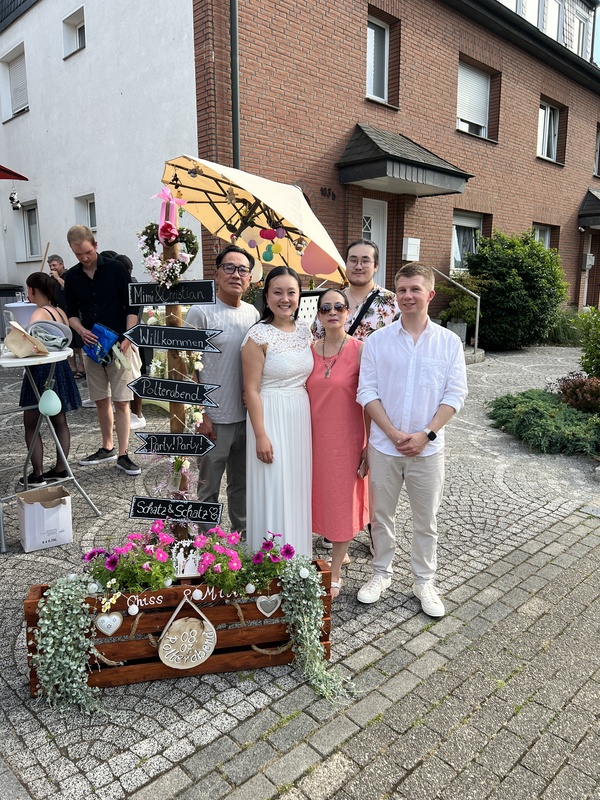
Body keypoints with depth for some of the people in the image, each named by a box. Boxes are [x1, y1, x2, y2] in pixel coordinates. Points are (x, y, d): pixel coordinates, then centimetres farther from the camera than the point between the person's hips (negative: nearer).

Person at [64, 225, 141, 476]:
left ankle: (123, 454, 1)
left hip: (118, 344, -4)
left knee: (121, 401, -4)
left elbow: (131, 307, -4)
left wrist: (127, 338, -16)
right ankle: (107, 448, 24)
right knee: (101, 400, 11)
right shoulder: (72, 277, 6)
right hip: (91, 346, 4)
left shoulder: (115, 269, -5)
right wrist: (81, 330, -10)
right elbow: (72, 313, 11)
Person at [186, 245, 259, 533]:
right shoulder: (201, 312, -9)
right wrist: (200, 415, -13)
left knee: (243, 484, 19)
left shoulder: (253, 314, 7)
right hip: (213, 419, -5)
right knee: (208, 489, 9)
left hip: (247, 417, 6)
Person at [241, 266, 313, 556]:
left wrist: (308, 418, 12)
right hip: (271, 418, -6)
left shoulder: (304, 330, 6)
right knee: (273, 489, 2)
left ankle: (297, 553, 33)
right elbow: (251, 390, -14)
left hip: (300, 417, 6)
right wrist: (260, 435, -16)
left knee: (297, 486, 15)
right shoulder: (258, 335, -13)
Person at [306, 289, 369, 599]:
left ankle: (335, 573, 20)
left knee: (343, 501, 6)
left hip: (346, 437, -4)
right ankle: (342, 552, 39)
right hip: (315, 437, 4)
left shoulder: (360, 350, -10)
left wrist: (370, 445, -9)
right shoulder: (310, 351, 2)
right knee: (323, 497, 15)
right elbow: (303, 395, 9)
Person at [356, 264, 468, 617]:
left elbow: (455, 394, -3)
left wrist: (427, 434, -13)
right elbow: (367, 392, -4)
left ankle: (424, 581, 31)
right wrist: (394, 433, -13)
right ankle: (382, 573, 34)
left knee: (427, 520, 12)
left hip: (428, 448, 0)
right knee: (381, 515, 14)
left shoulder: (450, 342, -1)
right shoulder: (377, 340, -1)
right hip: (384, 445, 1)